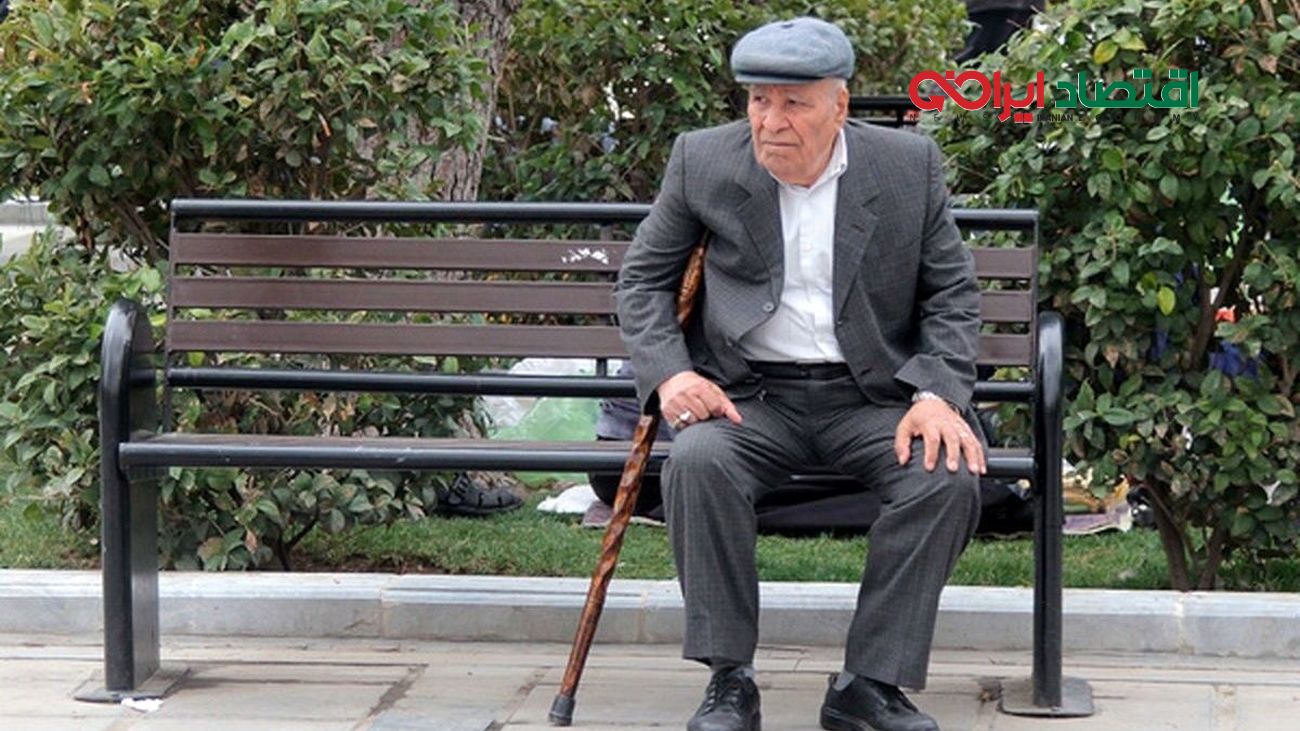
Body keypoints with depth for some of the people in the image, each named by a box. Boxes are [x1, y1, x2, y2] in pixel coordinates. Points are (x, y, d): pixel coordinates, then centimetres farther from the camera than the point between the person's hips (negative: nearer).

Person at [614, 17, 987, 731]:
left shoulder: (910, 165, 0)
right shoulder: (703, 160, 0)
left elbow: (952, 294, 6)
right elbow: (642, 277, 8)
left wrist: (938, 394, -11)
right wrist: (669, 374, -10)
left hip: (871, 397, 0)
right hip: (751, 396, 0)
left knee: (949, 477, -28)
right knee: (696, 462, -32)